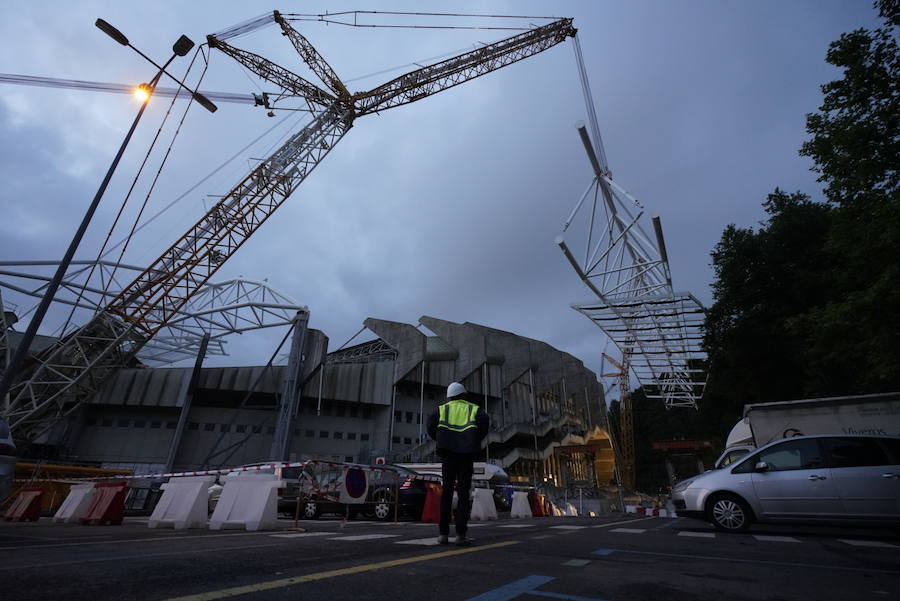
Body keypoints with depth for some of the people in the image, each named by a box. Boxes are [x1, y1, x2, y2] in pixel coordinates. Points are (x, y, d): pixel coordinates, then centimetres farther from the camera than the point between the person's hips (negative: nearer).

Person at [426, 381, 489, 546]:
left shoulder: (443, 408, 18)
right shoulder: (474, 409, 16)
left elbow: (431, 423, -1)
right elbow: (484, 420, -4)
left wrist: (439, 441, 13)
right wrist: (476, 441, 8)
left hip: (447, 452, 1)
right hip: (466, 453, -1)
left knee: (447, 491, 9)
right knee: (464, 493, 3)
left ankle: (443, 533, 7)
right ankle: (461, 534, -1)